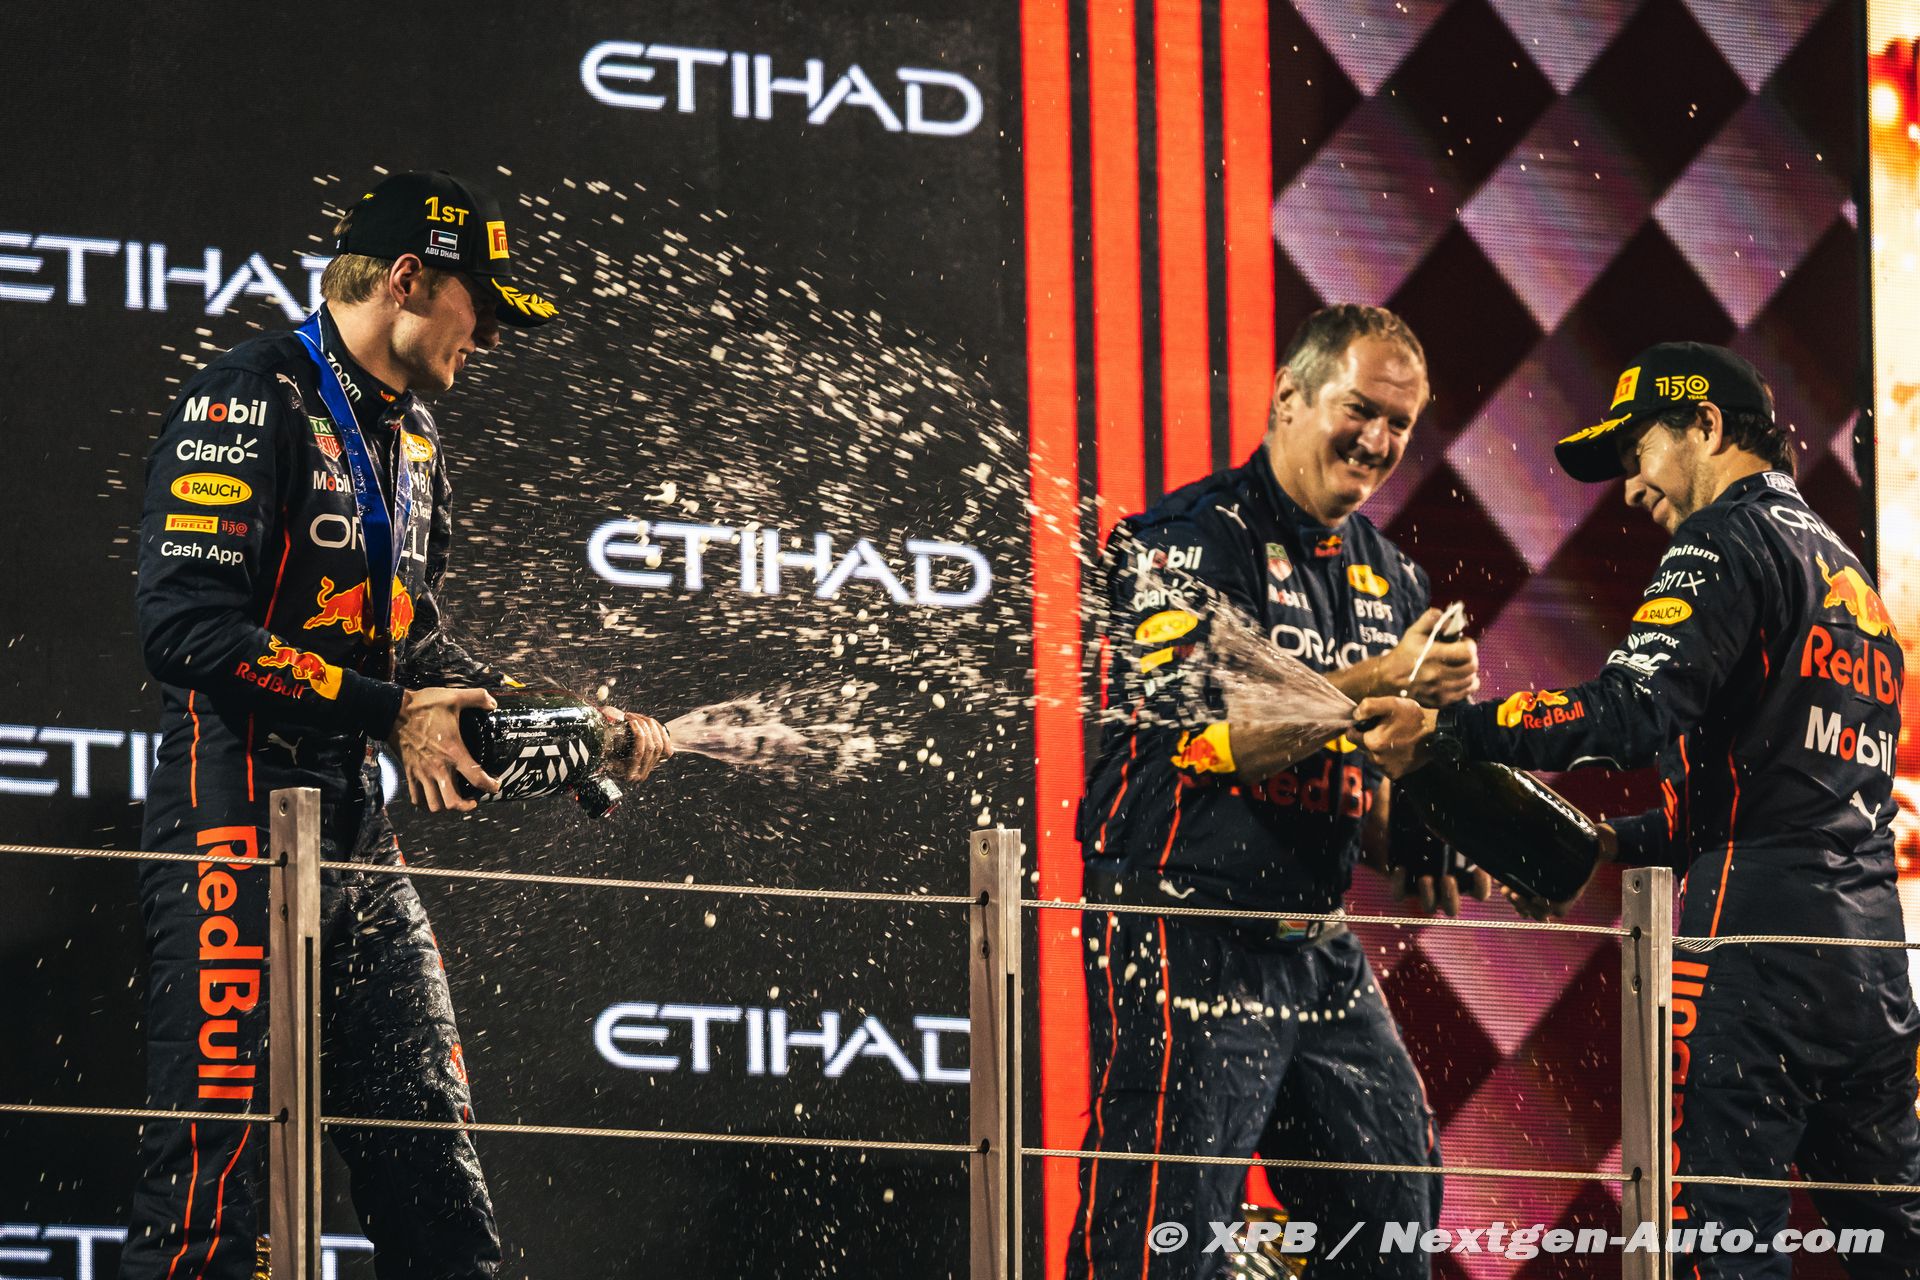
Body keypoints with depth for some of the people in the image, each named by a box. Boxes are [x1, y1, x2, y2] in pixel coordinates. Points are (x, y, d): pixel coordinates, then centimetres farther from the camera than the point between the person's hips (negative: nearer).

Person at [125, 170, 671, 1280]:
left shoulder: (412, 438, 19)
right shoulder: (252, 400, -11)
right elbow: (186, 622, -20)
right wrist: (392, 715, -17)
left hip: (359, 831, 9)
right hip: (239, 820, -9)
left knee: (435, 1166, 7)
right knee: (218, 1163, -11)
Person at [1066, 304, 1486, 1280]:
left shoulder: (1389, 578, 15)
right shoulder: (1190, 540, -9)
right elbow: (1206, 737, -21)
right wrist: (1380, 683, -24)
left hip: (1317, 942, 8)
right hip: (1188, 933, -8)